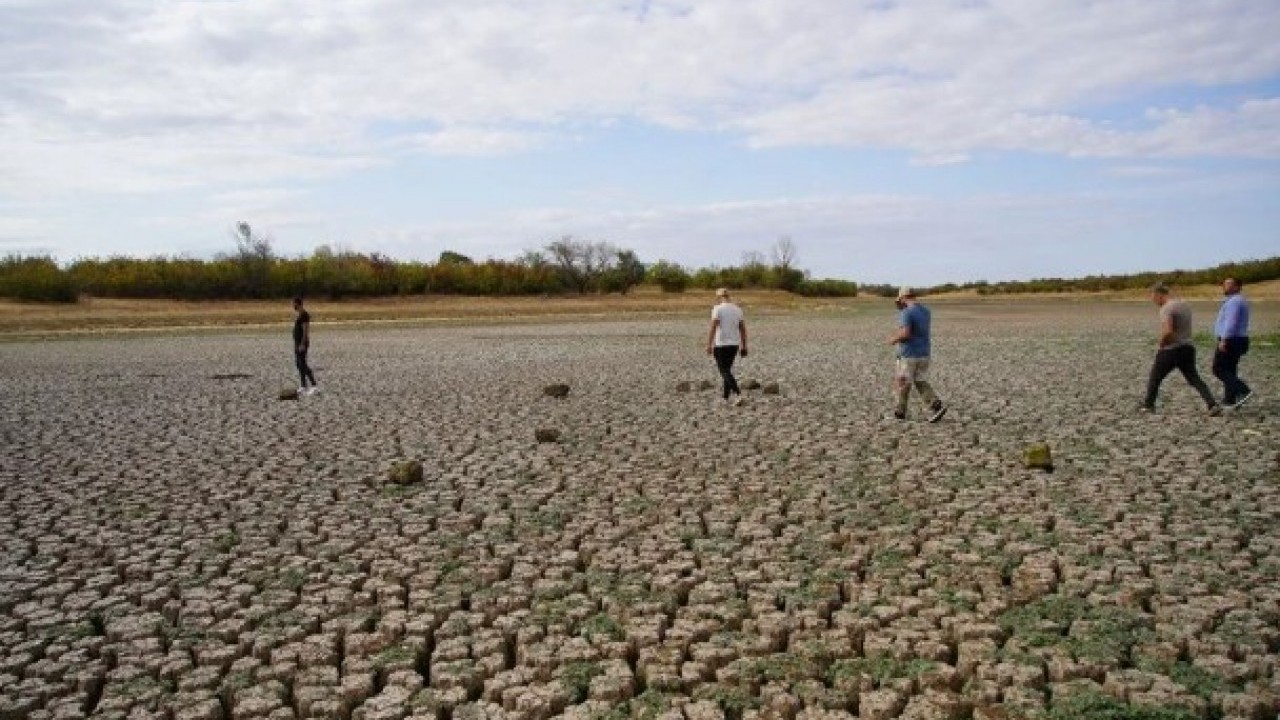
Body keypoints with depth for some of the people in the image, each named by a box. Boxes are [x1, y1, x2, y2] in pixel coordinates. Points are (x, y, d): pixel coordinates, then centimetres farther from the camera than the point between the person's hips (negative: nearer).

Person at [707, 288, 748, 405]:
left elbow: (713, 328, -16)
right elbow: (743, 329, 8)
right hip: (734, 344, 6)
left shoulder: (718, 309, -9)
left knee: (725, 372, -4)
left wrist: (709, 345, -14)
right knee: (727, 370, 18)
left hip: (721, 345, -6)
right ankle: (725, 397, 23)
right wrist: (744, 346, 13)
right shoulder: (737, 309, 7)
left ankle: (738, 394, -21)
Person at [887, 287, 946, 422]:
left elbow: (905, 333, -29)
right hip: (923, 354, 7)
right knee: (921, 383, 12)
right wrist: (901, 308, 19)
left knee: (902, 383, 8)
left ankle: (900, 412, 19)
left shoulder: (906, 313, -18)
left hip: (908, 354, -7)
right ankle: (937, 406, -7)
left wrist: (894, 339, -9)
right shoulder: (925, 311, 10)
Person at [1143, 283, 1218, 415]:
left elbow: (1167, 331, -29)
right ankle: (1213, 404, -4)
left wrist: (1160, 344, -12)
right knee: (1194, 379, 8)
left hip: (1171, 350, -8)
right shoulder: (1185, 304, 12)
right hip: (1188, 348, 8)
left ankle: (1148, 405, 20)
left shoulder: (1166, 308, -18)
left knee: (1154, 378, 10)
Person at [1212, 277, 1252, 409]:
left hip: (1230, 341, -10)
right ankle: (1229, 401, 15)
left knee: (1219, 370, -7)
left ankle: (1243, 391, -16)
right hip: (1238, 340, 10)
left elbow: (1230, 322, -26)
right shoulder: (1239, 300, 17)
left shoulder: (1234, 301, -16)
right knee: (1229, 371, 13)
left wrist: (1224, 340, -29)